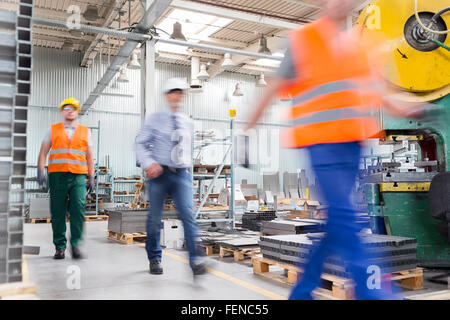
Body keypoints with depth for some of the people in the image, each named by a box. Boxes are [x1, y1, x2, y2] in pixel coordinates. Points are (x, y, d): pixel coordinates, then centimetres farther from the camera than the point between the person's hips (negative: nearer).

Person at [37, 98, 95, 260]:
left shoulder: (85, 131, 15)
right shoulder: (53, 130, 13)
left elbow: (89, 157, 16)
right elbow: (43, 152, 10)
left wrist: (91, 178, 10)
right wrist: (41, 171, -4)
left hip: (78, 176, 0)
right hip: (57, 176, 0)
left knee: (78, 209, -14)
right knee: (58, 213, 2)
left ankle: (75, 244, -3)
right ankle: (60, 247, 13)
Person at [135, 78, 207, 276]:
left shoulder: (188, 123, 13)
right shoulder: (154, 119, 3)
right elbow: (140, 144, -1)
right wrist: (149, 163, -16)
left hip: (181, 174, 2)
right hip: (159, 173, -2)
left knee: (188, 214, -13)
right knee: (155, 217, 5)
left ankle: (194, 260, -13)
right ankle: (154, 259, 23)